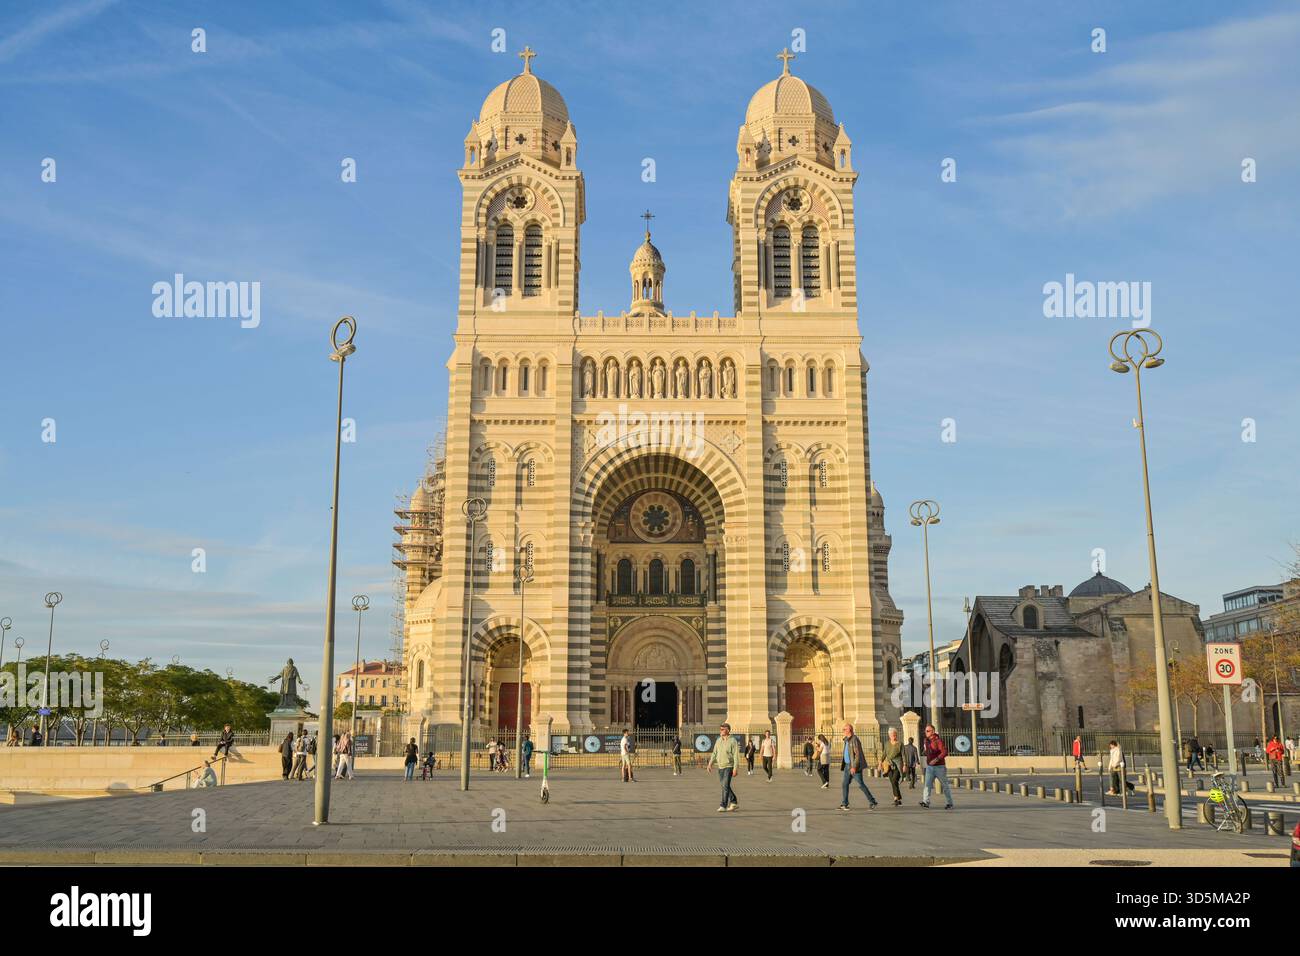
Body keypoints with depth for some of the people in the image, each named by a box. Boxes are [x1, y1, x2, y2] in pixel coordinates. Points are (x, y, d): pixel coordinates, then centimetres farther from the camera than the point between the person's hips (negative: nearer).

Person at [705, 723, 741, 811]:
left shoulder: (732, 741, -11)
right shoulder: (718, 741, 7)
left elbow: (736, 755, -14)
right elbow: (714, 753, 10)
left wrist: (736, 768, -19)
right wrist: (710, 764, -2)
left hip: (729, 767, -7)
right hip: (720, 767, 7)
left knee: (726, 786, -13)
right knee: (725, 786, 13)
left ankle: (723, 805, -10)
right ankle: (734, 803, 26)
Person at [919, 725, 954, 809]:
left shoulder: (938, 740, -14)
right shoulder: (926, 741, 9)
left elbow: (945, 752, -24)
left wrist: (936, 759, -33)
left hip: (939, 767, -6)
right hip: (929, 767, 6)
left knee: (944, 786, 5)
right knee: (928, 784, -10)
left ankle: (949, 803, 17)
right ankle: (925, 802, -19)